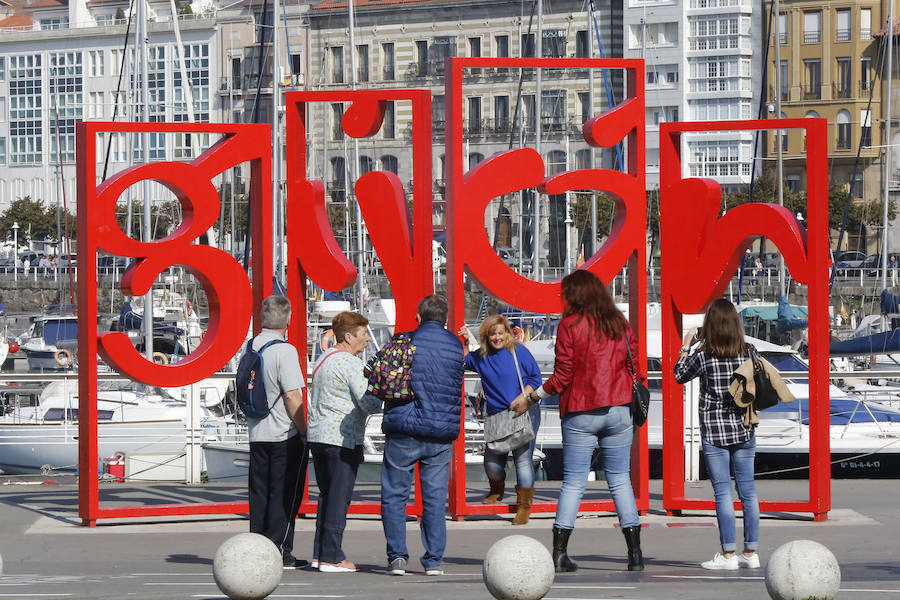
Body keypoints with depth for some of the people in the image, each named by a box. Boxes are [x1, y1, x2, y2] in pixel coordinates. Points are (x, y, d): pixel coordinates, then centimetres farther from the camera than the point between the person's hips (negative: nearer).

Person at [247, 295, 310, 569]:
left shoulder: (251, 348, 6)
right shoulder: (285, 351, -15)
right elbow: (292, 396, -18)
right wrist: (305, 432, -11)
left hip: (257, 433, 7)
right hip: (285, 434, -7)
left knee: (259, 492, 10)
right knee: (284, 493, 0)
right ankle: (279, 551, -1)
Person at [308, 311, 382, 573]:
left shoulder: (323, 359, 16)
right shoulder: (351, 364, -12)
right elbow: (370, 404, -17)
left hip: (317, 434, 9)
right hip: (342, 437, -9)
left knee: (327, 494, 14)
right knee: (340, 496, -5)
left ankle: (319, 553, 14)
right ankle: (332, 557, -5)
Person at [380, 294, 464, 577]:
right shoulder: (456, 346, 7)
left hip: (403, 429, -3)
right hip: (442, 434, 3)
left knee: (394, 495, 5)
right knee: (435, 498, 7)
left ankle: (397, 556, -1)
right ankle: (433, 560, 5)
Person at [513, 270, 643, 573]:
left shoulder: (570, 325, -6)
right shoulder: (621, 324, 7)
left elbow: (562, 377, -8)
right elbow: (633, 369, 9)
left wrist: (530, 399, 2)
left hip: (580, 413, -3)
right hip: (619, 411, 3)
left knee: (573, 483, 1)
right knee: (620, 480, 8)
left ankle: (559, 554, -4)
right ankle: (635, 554, 2)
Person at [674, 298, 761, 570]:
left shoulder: (702, 355, -9)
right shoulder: (748, 352, 0)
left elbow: (679, 375, 8)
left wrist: (687, 346, 18)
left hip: (714, 432, -3)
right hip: (744, 429, 3)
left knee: (723, 492, -2)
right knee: (748, 491, 8)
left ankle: (728, 554, -3)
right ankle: (751, 552, 11)